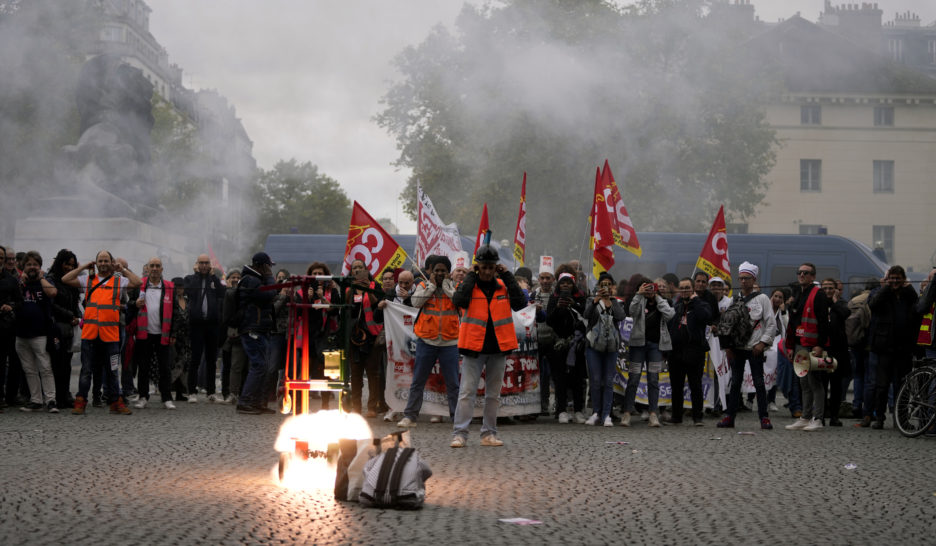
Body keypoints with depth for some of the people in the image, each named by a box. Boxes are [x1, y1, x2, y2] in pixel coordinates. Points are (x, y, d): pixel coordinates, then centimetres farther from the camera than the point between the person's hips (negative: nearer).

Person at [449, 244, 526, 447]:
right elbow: (458, 300, -20)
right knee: (467, 392, -7)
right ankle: (460, 434, -8)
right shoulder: (470, 285, 0)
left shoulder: (503, 286, 7)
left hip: (498, 349, 3)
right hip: (474, 348, -3)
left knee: (493, 394, 9)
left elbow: (520, 303, -8)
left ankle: (488, 434, 16)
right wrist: (472, 276, -13)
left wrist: (507, 276, -7)